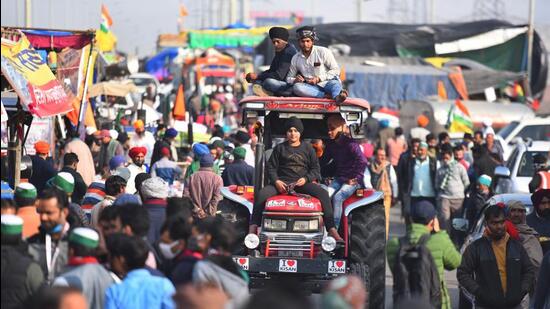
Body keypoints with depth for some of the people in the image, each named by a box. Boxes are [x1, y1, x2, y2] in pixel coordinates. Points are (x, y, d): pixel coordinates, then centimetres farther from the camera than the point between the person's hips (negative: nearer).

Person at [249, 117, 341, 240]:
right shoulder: (280, 148, 14)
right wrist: (276, 181, -10)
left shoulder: (307, 148, 15)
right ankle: (253, 228, -31)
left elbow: (316, 169, 12)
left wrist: (306, 179, -9)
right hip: (282, 183, 0)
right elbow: (271, 168, 10)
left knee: (323, 193, -27)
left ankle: (332, 230, -31)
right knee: (262, 194, -29)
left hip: (302, 183, 0)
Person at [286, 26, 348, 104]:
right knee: (296, 87, -30)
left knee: (335, 83, -37)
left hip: (327, 83, -2)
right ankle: (328, 95, -42)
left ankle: (338, 96, -73)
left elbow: (336, 70, -1)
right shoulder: (295, 58, 12)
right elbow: (289, 78, 19)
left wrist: (319, 78, -13)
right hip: (312, 88, 2)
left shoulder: (323, 52, 1)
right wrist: (294, 80, -7)